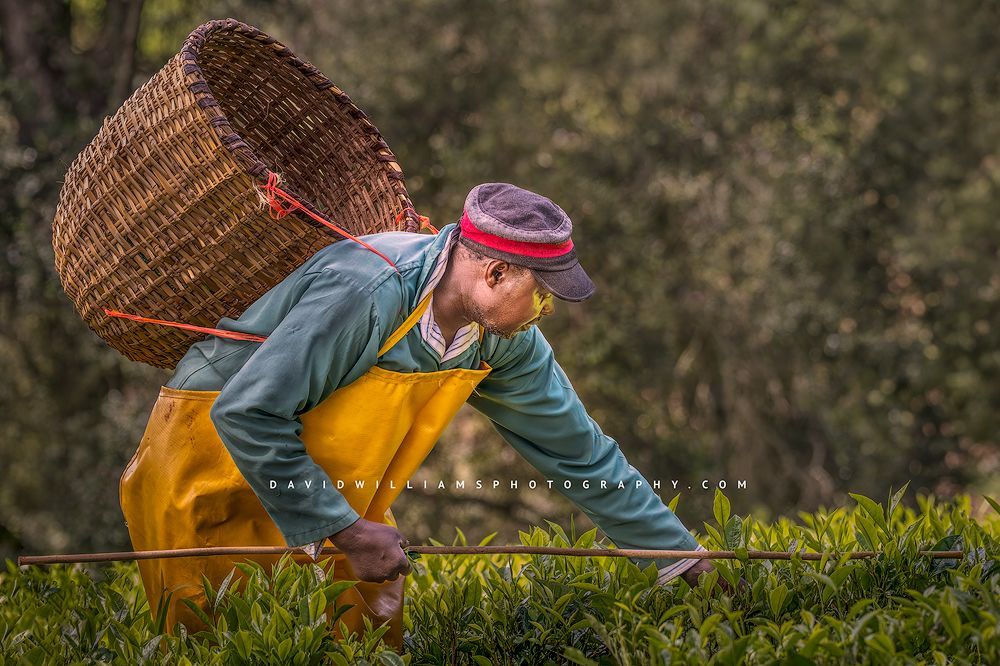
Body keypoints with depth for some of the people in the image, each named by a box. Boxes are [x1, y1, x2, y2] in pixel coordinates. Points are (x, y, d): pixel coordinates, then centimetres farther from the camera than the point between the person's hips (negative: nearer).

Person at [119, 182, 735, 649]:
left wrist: (684, 557, 4)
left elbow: (578, 451, 3)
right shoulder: (367, 292, -34)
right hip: (216, 458, -7)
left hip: (335, 499, 7)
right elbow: (248, 414, -33)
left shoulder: (504, 340, -8)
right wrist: (346, 531, -29)